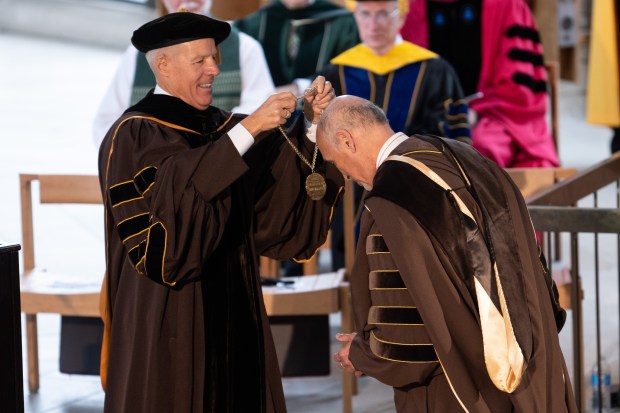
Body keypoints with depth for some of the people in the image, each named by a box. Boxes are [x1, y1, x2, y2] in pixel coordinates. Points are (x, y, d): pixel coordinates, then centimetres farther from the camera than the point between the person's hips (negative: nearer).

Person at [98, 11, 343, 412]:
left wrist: (312, 124, -12)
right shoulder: (134, 136, -9)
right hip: (170, 314, -7)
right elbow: (182, 186, -28)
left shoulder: (219, 127, 11)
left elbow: (282, 182, 3)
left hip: (231, 308, 7)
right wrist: (249, 128, -30)